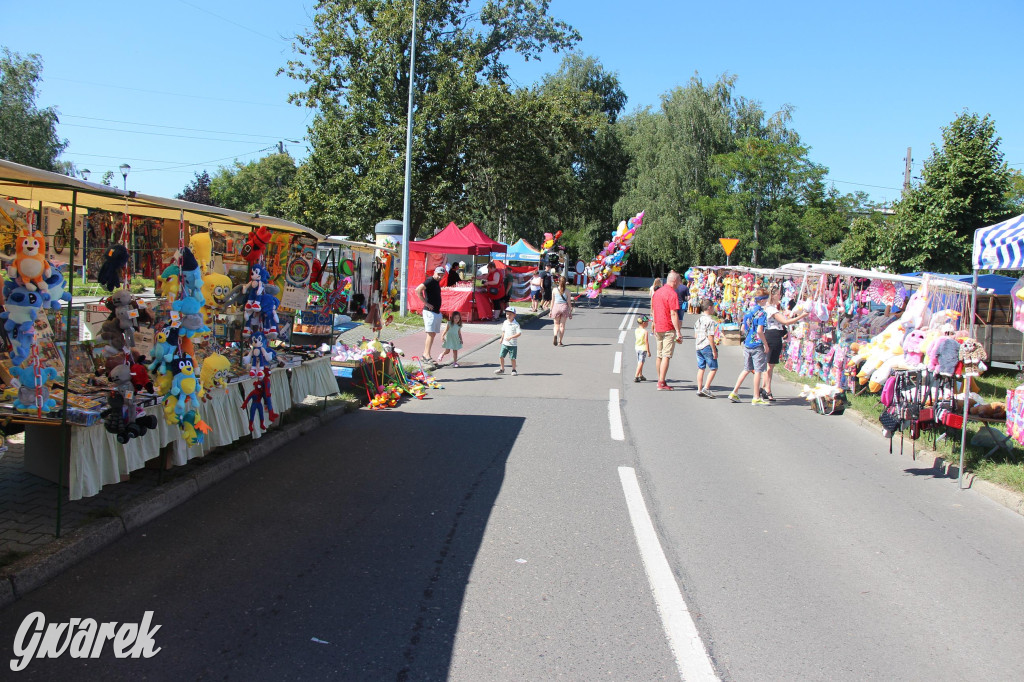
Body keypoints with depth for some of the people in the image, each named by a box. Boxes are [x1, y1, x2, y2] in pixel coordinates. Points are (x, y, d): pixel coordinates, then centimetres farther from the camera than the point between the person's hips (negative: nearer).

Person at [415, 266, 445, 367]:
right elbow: (418, 290, -24)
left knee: (433, 334, 11)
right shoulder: (430, 281, -12)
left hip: (437, 312, 9)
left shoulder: (437, 282, 15)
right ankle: (427, 356, -10)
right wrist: (426, 303, -21)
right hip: (430, 312, -9)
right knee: (431, 334, -11)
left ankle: (425, 355, 16)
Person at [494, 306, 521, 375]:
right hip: (505, 343, 5)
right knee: (501, 356, 3)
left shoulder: (516, 324, -13)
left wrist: (511, 337, -28)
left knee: (512, 358, 0)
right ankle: (502, 369, 19)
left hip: (513, 344, -5)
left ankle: (514, 370, 18)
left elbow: (519, 333, -20)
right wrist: (502, 338, 20)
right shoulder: (505, 323, 6)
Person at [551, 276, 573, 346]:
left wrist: (551, 310, 9)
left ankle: (555, 335, -18)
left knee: (556, 324, 12)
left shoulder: (554, 290, -1)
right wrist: (570, 312, 7)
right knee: (562, 325, 7)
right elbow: (569, 302, 0)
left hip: (556, 306, 0)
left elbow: (552, 301, 2)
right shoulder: (567, 291, -2)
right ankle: (560, 341, 7)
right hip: (564, 307, 0)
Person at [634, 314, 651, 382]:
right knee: (641, 363, -4)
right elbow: (646, 342, -16)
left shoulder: (636, 330, 2)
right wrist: (648, 351, -11)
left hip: (637, 348, 7)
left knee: (639, 362, 18)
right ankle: (636, 377, -9)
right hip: (643, 348, -7)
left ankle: (640, 375, 30)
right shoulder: (645, 331, -17)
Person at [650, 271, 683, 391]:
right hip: (668, 329, -8)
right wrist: (678, 332, -16)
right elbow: (673, 314, -18)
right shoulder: (672, 294, -13)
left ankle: (660, 380, 24)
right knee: (666, 356, -6)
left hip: (658, 328, 8)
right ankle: (662, 383, -9)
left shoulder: (657, 292, 11)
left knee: (659, 355, 15)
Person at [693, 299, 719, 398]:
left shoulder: (698, 320, 10)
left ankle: (699, 390, 13)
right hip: (707, 347, -8)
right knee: (713, 368, 1)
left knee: (701, 368, 13)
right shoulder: (710, 321, -14)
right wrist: (714, 351, -13)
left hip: (698, 346, 8)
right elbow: (710, 337, -17)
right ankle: (706, 388, -7)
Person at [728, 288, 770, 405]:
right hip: (757, 345, -7)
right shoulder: (761, 312, -13)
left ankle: (734, 392, 15)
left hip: (747, 344, 7)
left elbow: (742, 328, 14)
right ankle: (756, 398, 3)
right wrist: (766, 344, -13)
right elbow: (759, 331, -20)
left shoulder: (748, 311, 10)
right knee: (758, 371, 0)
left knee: (747, 369, 16)